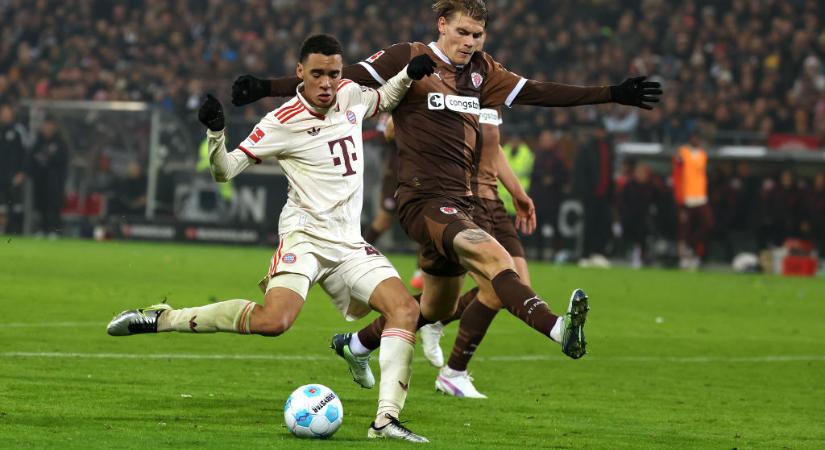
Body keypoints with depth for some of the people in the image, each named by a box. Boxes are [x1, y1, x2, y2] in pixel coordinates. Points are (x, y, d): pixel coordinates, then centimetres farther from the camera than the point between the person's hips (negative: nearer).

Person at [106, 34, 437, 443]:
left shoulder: (350, 95, 7)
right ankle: (162, 319, -17)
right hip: (305, 235, -6)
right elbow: (224, 171, -6)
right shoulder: (283, 122, -9)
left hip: (349, 245, 6)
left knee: (404, 308, -13)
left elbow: (382, 101, 33)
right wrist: (216, 133, -25)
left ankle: (386, 420, -14)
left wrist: (409, 75, 14)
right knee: (273, 320, -30)